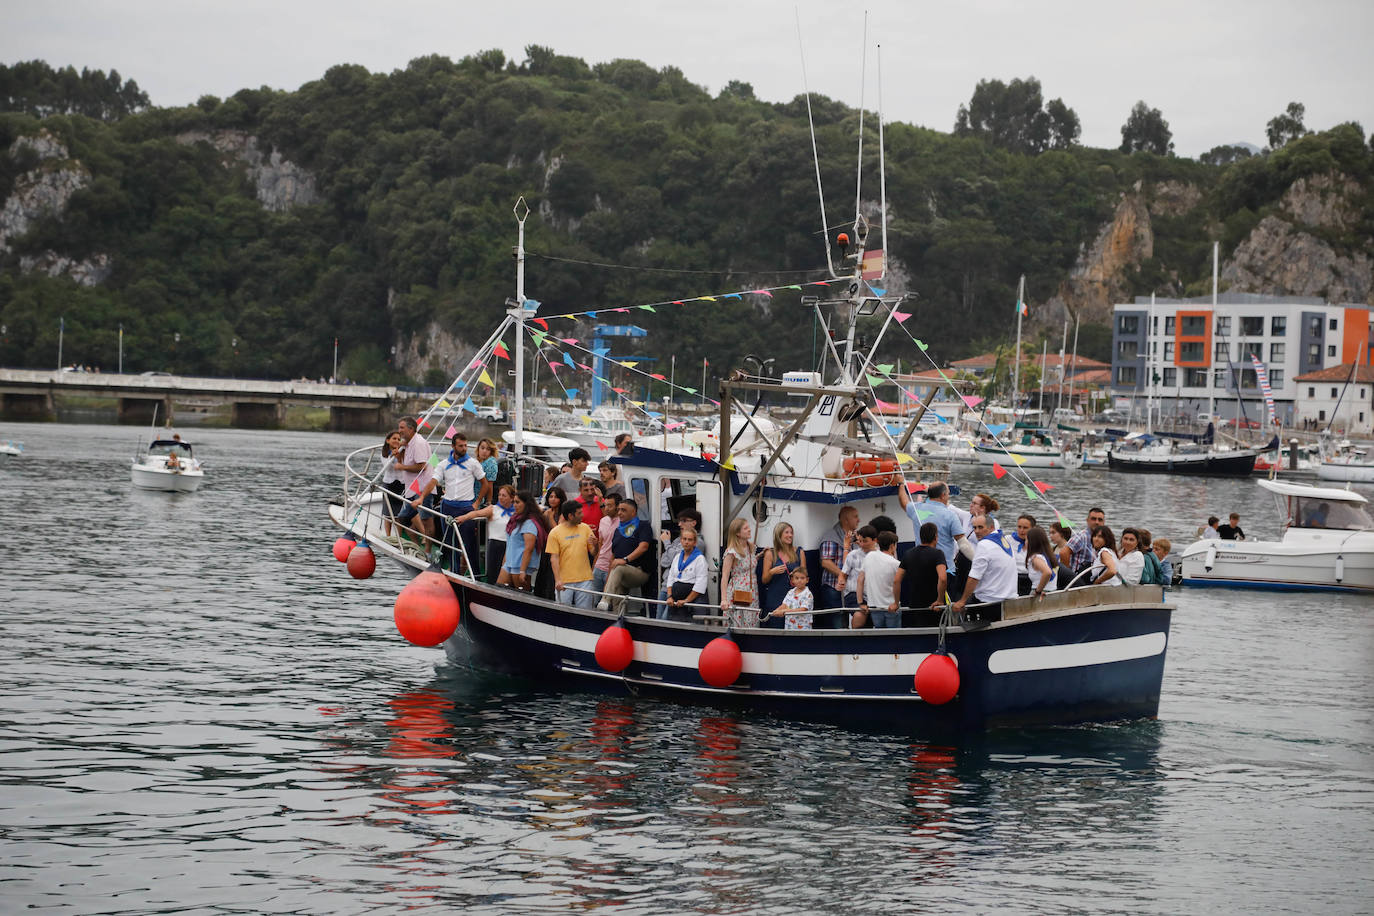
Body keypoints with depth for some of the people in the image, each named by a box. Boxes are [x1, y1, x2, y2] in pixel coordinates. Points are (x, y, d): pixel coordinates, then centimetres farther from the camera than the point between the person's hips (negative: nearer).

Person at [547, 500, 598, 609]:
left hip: (584, 580, 2)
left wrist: (595, 545, -13)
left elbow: (593, 553, 10)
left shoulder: (585, 528, 7)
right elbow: (554, 558, -4)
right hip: (564, 582, -2)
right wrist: (557, 580, -14)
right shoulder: (555, 533, -2)